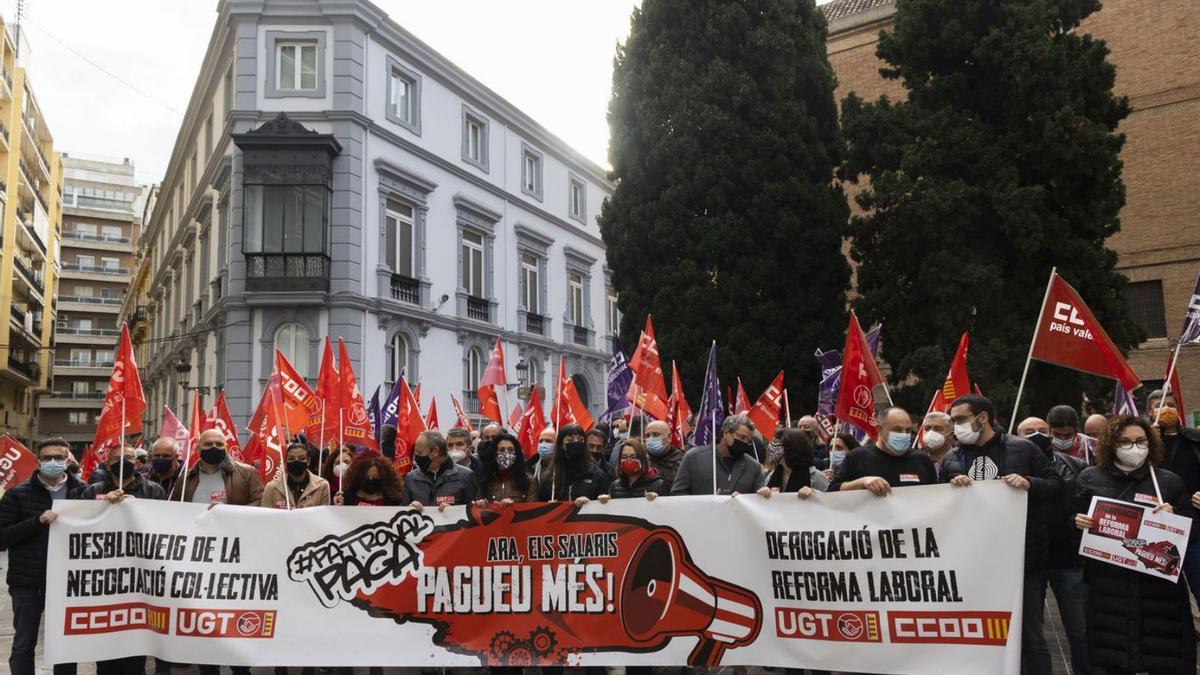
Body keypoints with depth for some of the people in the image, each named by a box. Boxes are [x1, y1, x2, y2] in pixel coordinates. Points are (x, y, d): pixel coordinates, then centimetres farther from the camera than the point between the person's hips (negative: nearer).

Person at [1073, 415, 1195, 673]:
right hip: (1107, 586, 1)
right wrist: (1078, 522, -7)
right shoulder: (1089, 478, 7)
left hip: (1158, 586, 0)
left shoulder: (1169, 482, 7)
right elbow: (1073, 519, 15)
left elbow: (1191, 533, 8)